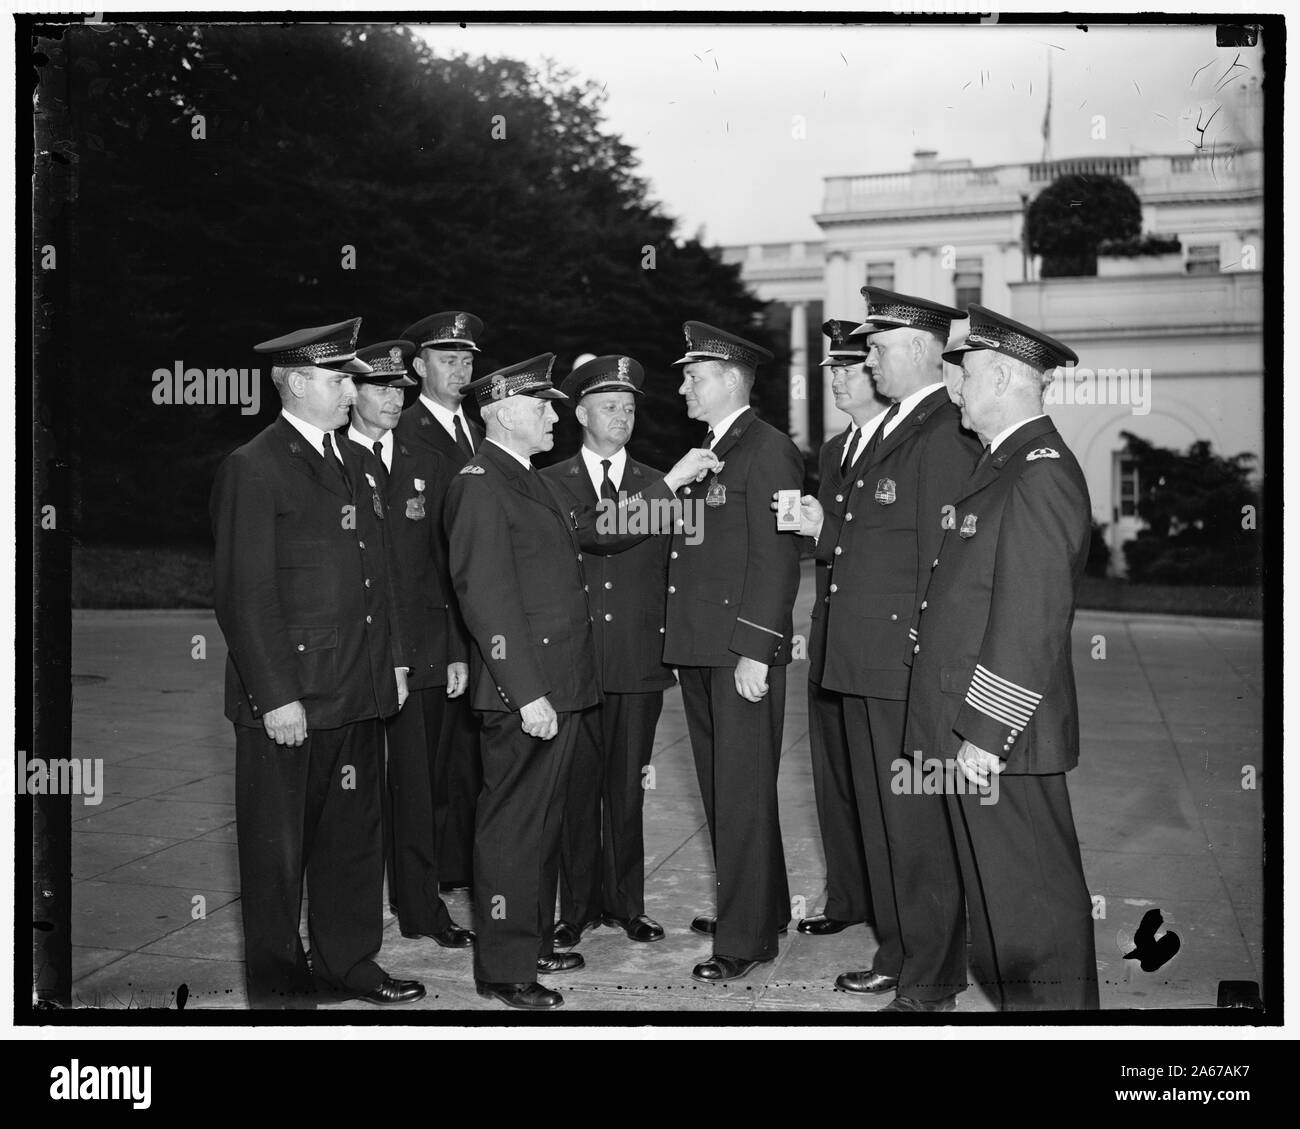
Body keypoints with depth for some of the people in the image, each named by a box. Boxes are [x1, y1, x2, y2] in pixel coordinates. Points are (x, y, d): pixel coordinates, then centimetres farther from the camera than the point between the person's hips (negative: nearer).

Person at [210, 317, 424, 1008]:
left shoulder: (349, 462, 15)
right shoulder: (254, 468, -10)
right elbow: (245, 595, -14)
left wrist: (392, 658, 13)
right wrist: (276, 696, -17)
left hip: (359, 691, 8)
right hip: (288, 697, -7)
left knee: (355, 833, 15)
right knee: (277, 845, 6)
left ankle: (348, 962, 28)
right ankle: (277, 979, 19)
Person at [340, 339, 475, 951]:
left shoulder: (428, 466, 12)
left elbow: (448, 562, 11)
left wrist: (458, 649, 5)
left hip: (422, 651, 3)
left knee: (416, 783, 7)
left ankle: (421, 906, 16)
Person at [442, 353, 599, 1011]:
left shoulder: (530, 481, 17)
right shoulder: (479, 484, -14)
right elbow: (486, 597, -20)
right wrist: (528, 693, -22)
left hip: (558, 684, 10)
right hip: (523, 691, -10)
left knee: (543, 820, 18)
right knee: (512, 825, -2)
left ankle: (535, 942, 31)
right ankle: (502, 970, 9)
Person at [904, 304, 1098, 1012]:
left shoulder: (1042, 474, -16)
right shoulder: (1000, 467, 16)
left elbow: (1032, 619, -21)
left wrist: (984, 733, -21)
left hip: (1000, 738, -10)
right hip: (965, 727, 10)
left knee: (1030, 891, 0)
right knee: (984, 880, 18)